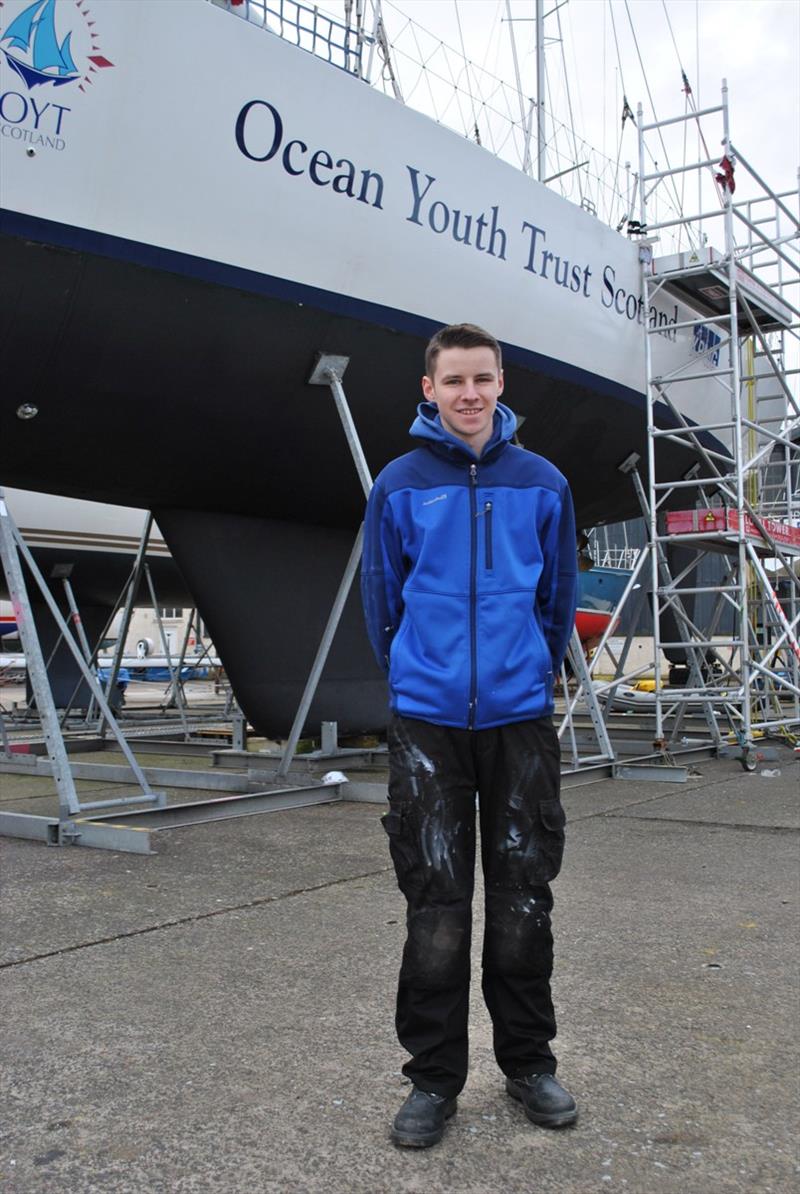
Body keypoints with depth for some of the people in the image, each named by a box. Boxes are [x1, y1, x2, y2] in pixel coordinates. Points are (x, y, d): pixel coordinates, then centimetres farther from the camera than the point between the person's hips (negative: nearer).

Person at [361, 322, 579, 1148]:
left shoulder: (542, 483, 3)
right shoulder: (400, 485, 0)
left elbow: (558, 596, 11)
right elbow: (381, 600, 7)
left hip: (521, 717, 1)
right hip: (428, 721, -1)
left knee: (523, 902, 11)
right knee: (436, 908, 5)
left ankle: (529, 1060, 28)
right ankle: (434, 1075, 21)